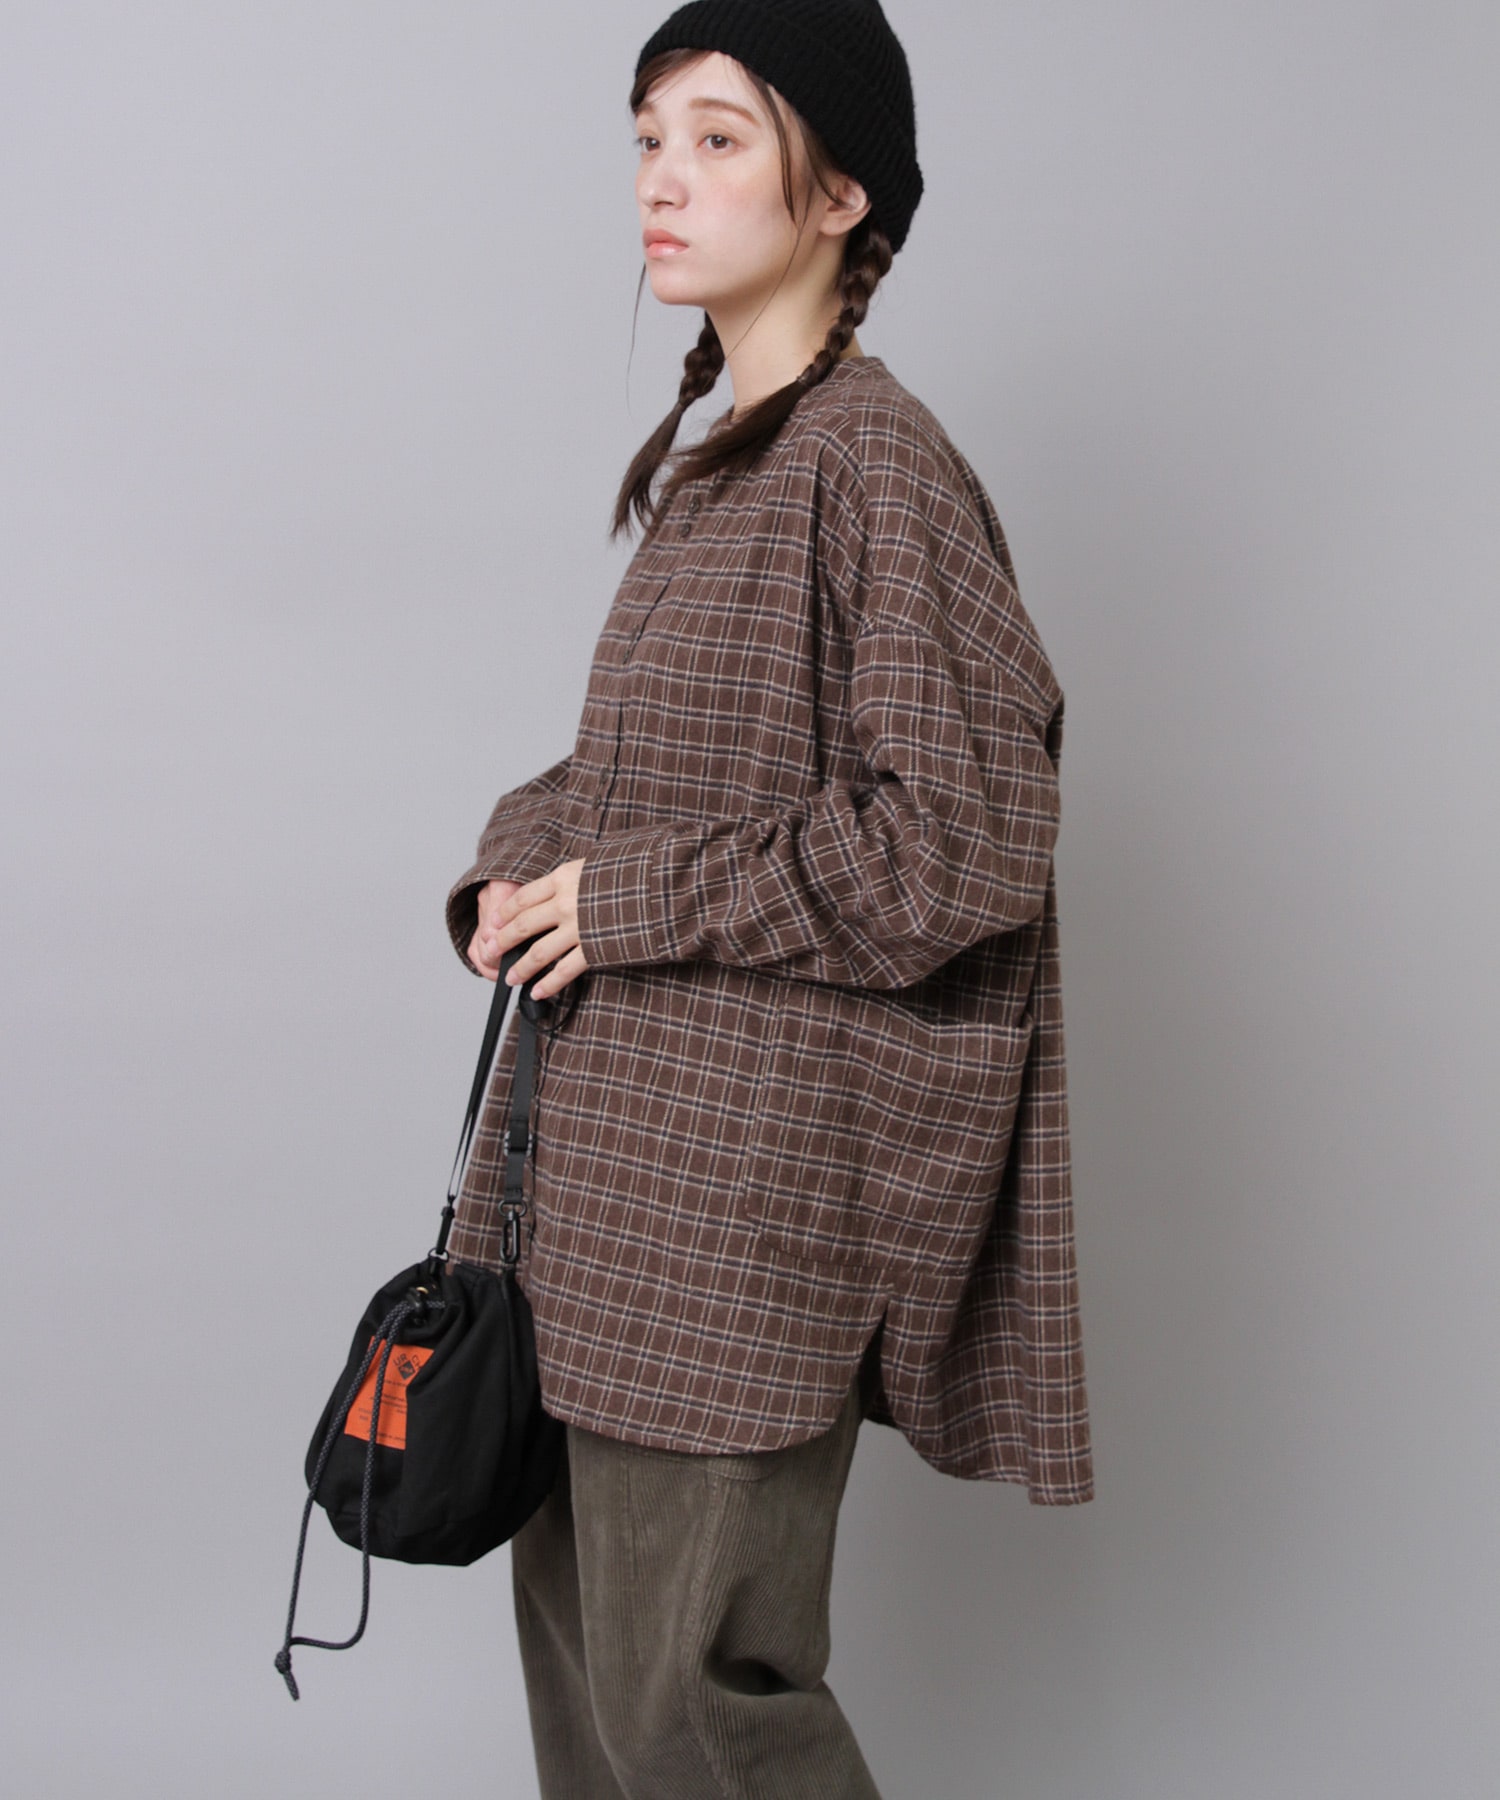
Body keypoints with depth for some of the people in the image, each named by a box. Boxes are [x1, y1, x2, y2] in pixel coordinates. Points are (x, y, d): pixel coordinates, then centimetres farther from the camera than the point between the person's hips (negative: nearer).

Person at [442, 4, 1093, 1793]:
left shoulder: (874, 459, -14)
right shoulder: (713, 456, 13)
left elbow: (959, 840, -20)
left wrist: (630, 901, -14)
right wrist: (519, 865, 3)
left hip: (747, 1167, -9)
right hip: (618, 1140, 9)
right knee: (575, 1624, 19)